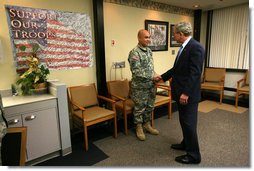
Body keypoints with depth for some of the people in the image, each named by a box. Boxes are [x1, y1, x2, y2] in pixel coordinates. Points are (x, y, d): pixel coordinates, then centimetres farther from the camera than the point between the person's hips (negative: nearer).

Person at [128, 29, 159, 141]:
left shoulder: (149, 50, 9)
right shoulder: (134, 52, -17)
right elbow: (136, 71, -23)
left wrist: (154, 78, 6)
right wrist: (152, 76, -23)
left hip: (151, 85, 8)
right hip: (140, 87, -7)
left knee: (150, 107, 17)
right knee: (139, 108, 7)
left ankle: (147, 125, 35)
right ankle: (139, 128, 25)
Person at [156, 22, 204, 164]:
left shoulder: (196, 47, -17)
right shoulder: (185, 47, 13)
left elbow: (195, 73, -23)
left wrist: (186, 93, -25)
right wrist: (163, 77, 25)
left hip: (188, 94, -9)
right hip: (181, 92, 10)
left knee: (189, 123, 1)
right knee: (184, 121, 21)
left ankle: (194, 155, 17)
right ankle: (186, 144, 39)